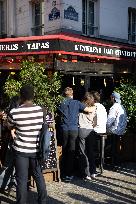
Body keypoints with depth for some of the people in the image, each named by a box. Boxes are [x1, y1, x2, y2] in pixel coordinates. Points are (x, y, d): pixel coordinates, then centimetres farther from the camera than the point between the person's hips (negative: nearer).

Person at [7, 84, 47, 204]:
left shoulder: (14, 112, -13)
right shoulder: (41, 110, -5)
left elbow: (10, 127, 6)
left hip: (21, 150, -3)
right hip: (36, 149, 3)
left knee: (22, 179, 7)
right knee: (39, 177, 17)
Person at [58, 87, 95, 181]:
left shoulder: (61, 104, 5)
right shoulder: (77, 103, -2)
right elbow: (89, 110, -4)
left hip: (64, 129, 2)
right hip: (74, 129, -2)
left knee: (64, 152, 10)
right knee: (71, 152, 4)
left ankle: (64, 174, 15)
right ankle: (69, 174, 7)